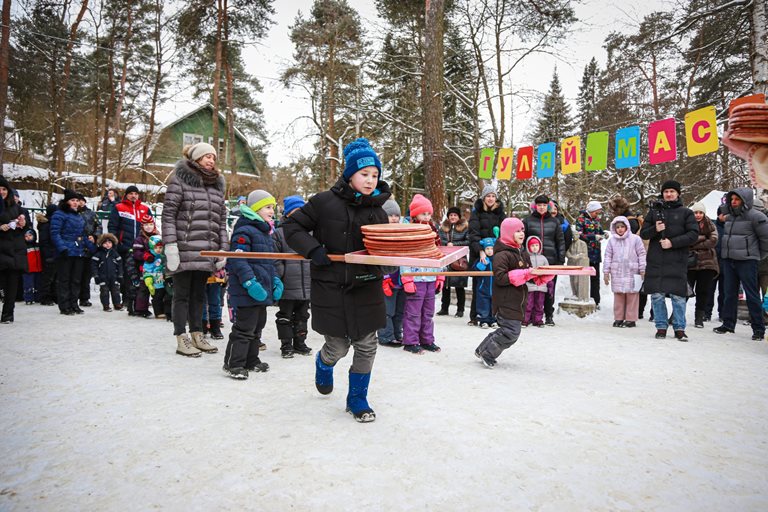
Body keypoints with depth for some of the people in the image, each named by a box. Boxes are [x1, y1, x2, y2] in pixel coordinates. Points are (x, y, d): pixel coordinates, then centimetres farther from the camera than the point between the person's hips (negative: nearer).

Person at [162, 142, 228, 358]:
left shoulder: (217, 186, 16)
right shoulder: (180, 180, -2)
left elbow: (222, 220, 16)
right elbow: (168, 214, -7)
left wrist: (223, 249, 10)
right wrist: (170, 245, -14)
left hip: (207, 253, 6)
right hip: (184, 250, -6)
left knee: (199, 295, 14)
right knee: (182, 295, 4)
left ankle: (197, 336, 24)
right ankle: (182, 340, 11)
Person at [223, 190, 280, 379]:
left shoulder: (265, 233, 18)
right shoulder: (244, 231, -14)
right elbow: (238, 261, -22)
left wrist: (275, 280, 14)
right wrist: (250, 283, -28)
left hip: (262, 290, 10)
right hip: (247, 292, -10)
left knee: (257, 326, 18)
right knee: (244, 328, -5)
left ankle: (251, 361, 30)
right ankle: (233, 364, 7)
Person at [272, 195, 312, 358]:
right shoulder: (279, 233, -6)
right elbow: (275, 260, -8)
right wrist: (282, 275, -13)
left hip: (306, 286, 5)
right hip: (287, 287, -5)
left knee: (302, 316, 16)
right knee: (285, 317, 8)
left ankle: (299, 343, 29)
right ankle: (286, 345, 19)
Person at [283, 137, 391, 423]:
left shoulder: (378, 211, 4)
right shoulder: (325, 202, -7)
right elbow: (292, 226, -1)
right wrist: (313, 250, -15)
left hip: (367, 287, 4)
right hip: (330, 287, -3)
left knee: (367, 346, 6)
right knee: (338, 347, 5)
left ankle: (357, 399, 28)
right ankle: (323, 364, 44)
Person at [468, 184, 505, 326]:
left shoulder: (500, 213, 11)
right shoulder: (476, 212, 2)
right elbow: (474, 233, -10)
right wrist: (480, 251, -23)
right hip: (478, 254, -2)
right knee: (478, 286, 1)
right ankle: (474, 316, 8)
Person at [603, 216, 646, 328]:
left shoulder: (635, 239, 0)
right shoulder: (612, 240, 7)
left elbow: (641, 255, 2)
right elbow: (608, 256, 10)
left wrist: (642, 270, 0)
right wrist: (606, 272, 6)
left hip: (632, 273, -2)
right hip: (617, 273, 2)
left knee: (632, 296, 1)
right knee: (618, 296, 6)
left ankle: (631, 319, 8)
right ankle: (618, 318, 15)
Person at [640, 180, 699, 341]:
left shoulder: (686, 213, 9)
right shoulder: (654, 211, 14)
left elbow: (693, 234, -1)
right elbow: (643, 233, 12)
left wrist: (673, 242, -12)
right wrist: (655, 229, -9)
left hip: (677, 261, -2)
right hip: (655, 260, 2)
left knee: (678, 295, -1)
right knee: (657, 295, 2)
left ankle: (679, 328, 10)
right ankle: (661, 326, 13)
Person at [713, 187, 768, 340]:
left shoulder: (755, 217, -8)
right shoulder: (729, 217, 14)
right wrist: (725, 255, 17)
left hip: (747, 261, -7)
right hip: (728, 260, 7)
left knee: (752, 295, -3)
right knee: (729, 294, 11)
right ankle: (728, 324, 19)